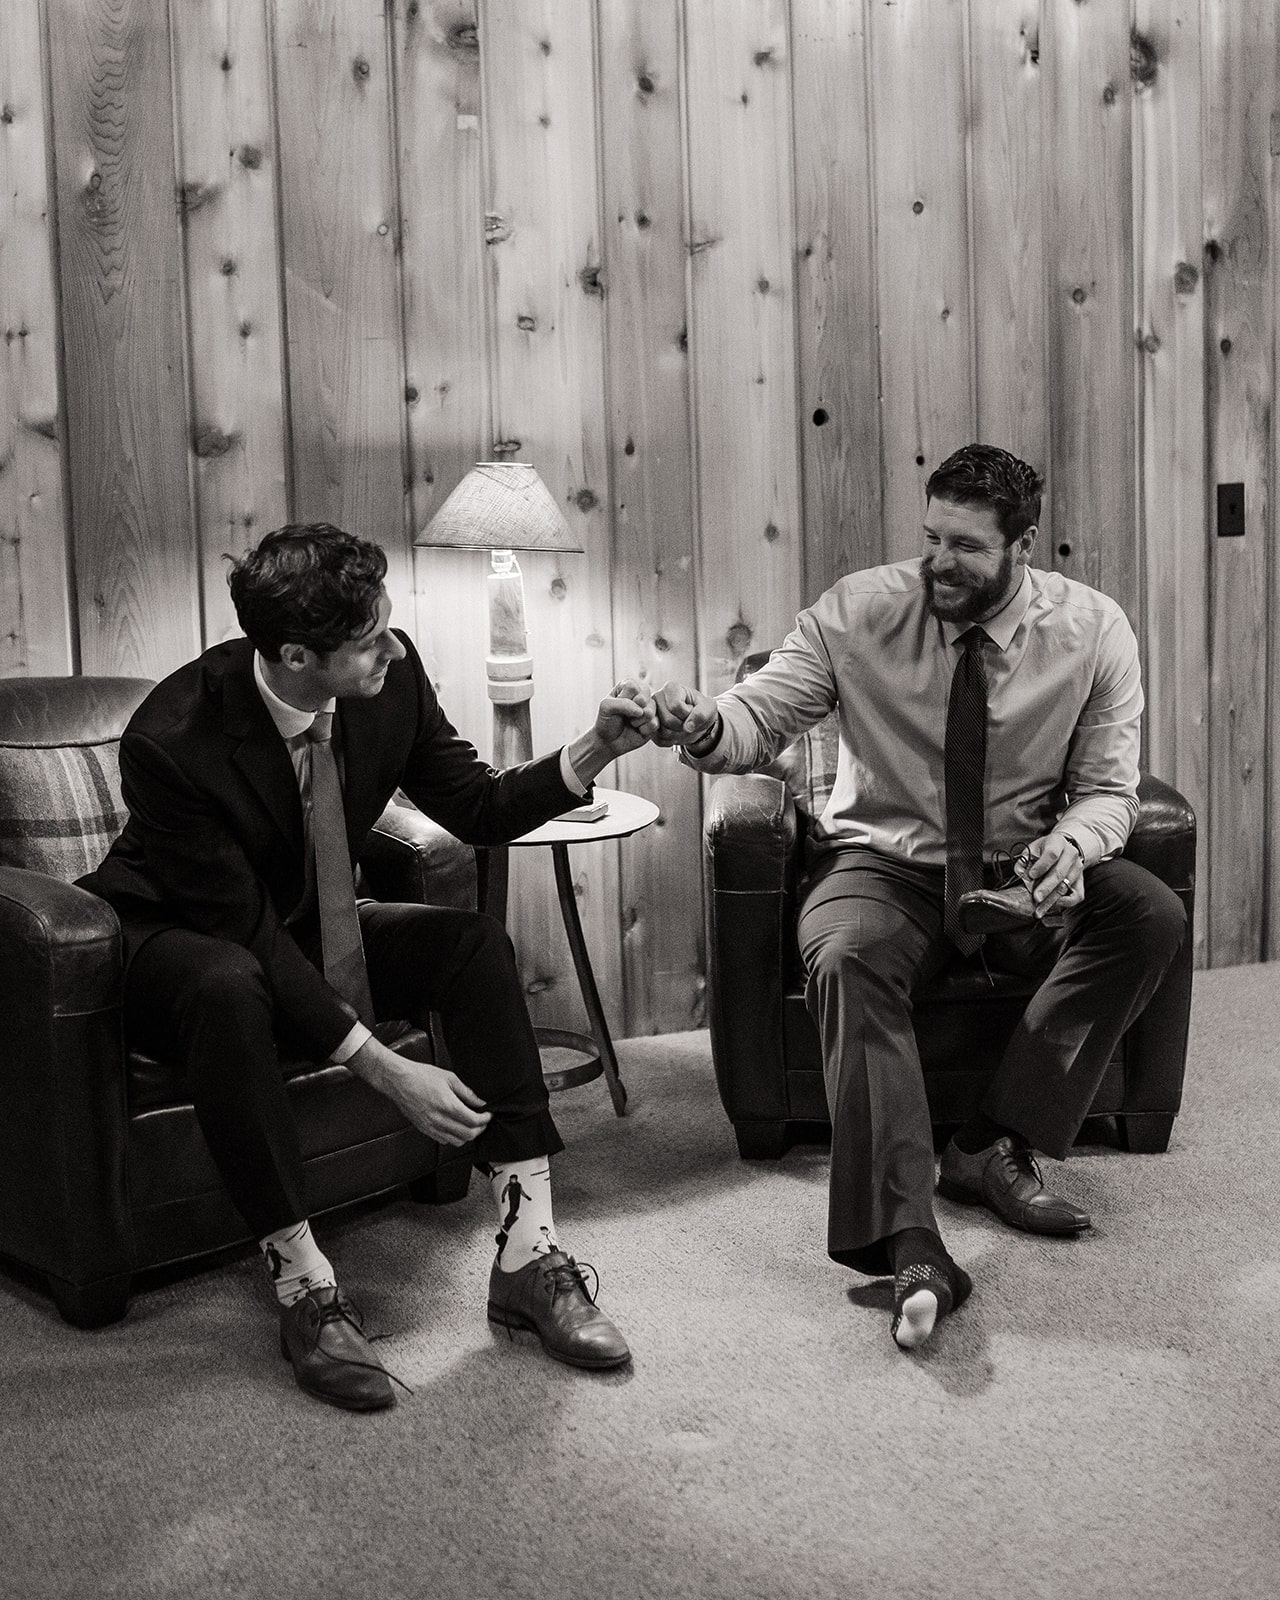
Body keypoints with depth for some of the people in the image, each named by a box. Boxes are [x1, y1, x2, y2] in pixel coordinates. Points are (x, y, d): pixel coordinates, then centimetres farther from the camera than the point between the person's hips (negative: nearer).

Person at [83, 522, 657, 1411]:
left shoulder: (391, 677, -17)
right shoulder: (171, 739, -32)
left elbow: (478, 807, -3)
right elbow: (247, 933, -30)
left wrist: (594, 751, -20)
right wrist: (384, 1069, -33)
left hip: (307, 928, 6)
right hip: (173, 940, -5)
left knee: (476, 940, -18)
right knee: (230, 987, -39)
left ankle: (528, 1252, -17)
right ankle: (305, 1287, -25)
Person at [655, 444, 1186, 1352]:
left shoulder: (1093, 631, -5)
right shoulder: (860, 612, -8)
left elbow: (1109, 789, -2)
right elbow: (761, 718, -12)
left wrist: (1073, 843, -25)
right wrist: (705, 727, -37)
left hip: (1025, 873, 2)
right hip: (885, 863, -2)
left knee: (1152, 915, -25)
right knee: (847, 960, -35)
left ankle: (993, 1147, -21)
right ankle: (909, 1243, -39)